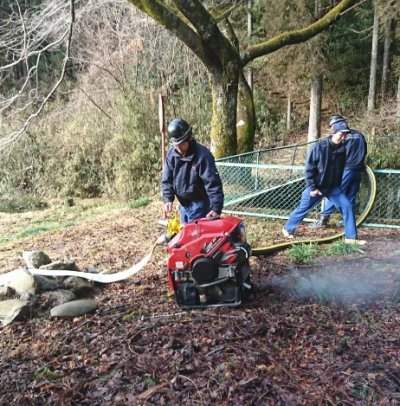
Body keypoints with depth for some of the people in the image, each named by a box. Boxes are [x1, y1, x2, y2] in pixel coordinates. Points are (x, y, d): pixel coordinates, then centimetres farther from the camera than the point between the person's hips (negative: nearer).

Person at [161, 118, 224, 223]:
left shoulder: (202, 155, -21)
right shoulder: (171, 153, -2)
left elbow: (213, 184, -24)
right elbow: (166, 179, 4)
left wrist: (216, 208, -32)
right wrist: (168, 199, -12)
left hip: (199, 204, -6)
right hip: (183, 204, 7)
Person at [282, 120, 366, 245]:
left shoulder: (342, 149, -1)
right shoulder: (319, 147, -18)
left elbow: (340, 169, 14)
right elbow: (309, 169, -15)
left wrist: (338, 185, 15)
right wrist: (312, 187, -16)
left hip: (332, 187, 5)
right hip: (316, 187, -5)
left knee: (347, 206, -6)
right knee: (303, 208, 7)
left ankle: (351, 237, 3)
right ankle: (287, 229, 29)